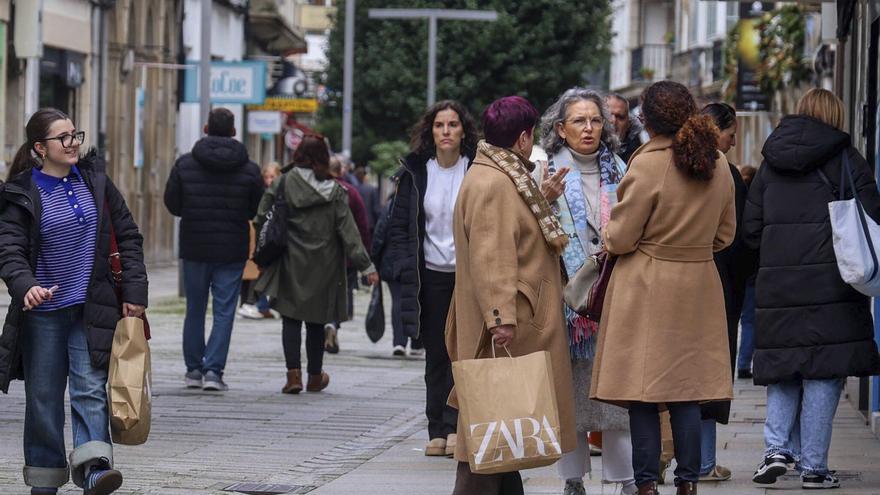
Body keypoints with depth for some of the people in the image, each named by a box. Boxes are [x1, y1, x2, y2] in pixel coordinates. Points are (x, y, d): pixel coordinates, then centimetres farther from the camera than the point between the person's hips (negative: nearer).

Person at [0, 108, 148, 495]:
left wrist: (134, 290, 1)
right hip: (43, 312, -1)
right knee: (43, 396, 6)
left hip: (91, 310, 1)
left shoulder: (95, 179, 5)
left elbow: (128, 236, 9)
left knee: (90, 389, -11)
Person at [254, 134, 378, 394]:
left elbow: (262, 218, -6)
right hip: (323, 266, 1)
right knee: (316, 321, 12)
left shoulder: (282, 184, -5)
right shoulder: (334, 191, -4)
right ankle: (315, 377, 23)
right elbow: (348, 231, -6)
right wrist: (366, 265, -5)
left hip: (290, 265, -1)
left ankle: (294, 373, -12)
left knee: (291, 319, 4)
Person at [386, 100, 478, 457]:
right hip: (431, 276, 2)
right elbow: (399, 225, 9)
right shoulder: (416, 172, 5)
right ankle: (437, 431, 10)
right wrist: (406, 268, -2)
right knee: (435, 356, 5)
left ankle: (455, 426, -7)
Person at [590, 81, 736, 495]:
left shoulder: (647, 166, -15)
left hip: (646, 289, -6)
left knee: (642, 396, 0)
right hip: (698, 290, 6)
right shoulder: (718, 166, 4)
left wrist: (609, 238, 11)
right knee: (687, 389, 10)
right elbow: (725, 234, 14)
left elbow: (620, 239, -10)